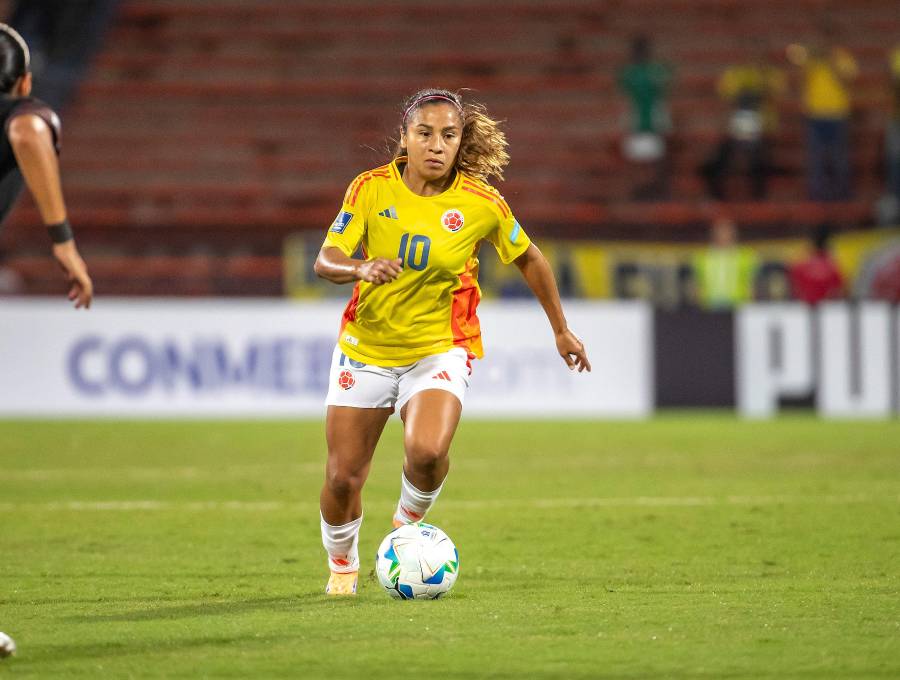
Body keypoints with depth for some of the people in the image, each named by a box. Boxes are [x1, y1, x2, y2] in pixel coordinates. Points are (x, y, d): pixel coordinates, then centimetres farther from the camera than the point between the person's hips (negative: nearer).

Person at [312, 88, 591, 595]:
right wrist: (362, 268, -35)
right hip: (365, 349, 1)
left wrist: (561, 330, 13)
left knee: (427, 451, -30)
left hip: (440, 350, -1)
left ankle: (410, 520, 5)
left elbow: (529, 259, 6)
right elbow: (326, 261, -12)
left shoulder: (481, 203, -10)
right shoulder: (372, 189, -10)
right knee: (342, 477, 0)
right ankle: (342, 566, 32)